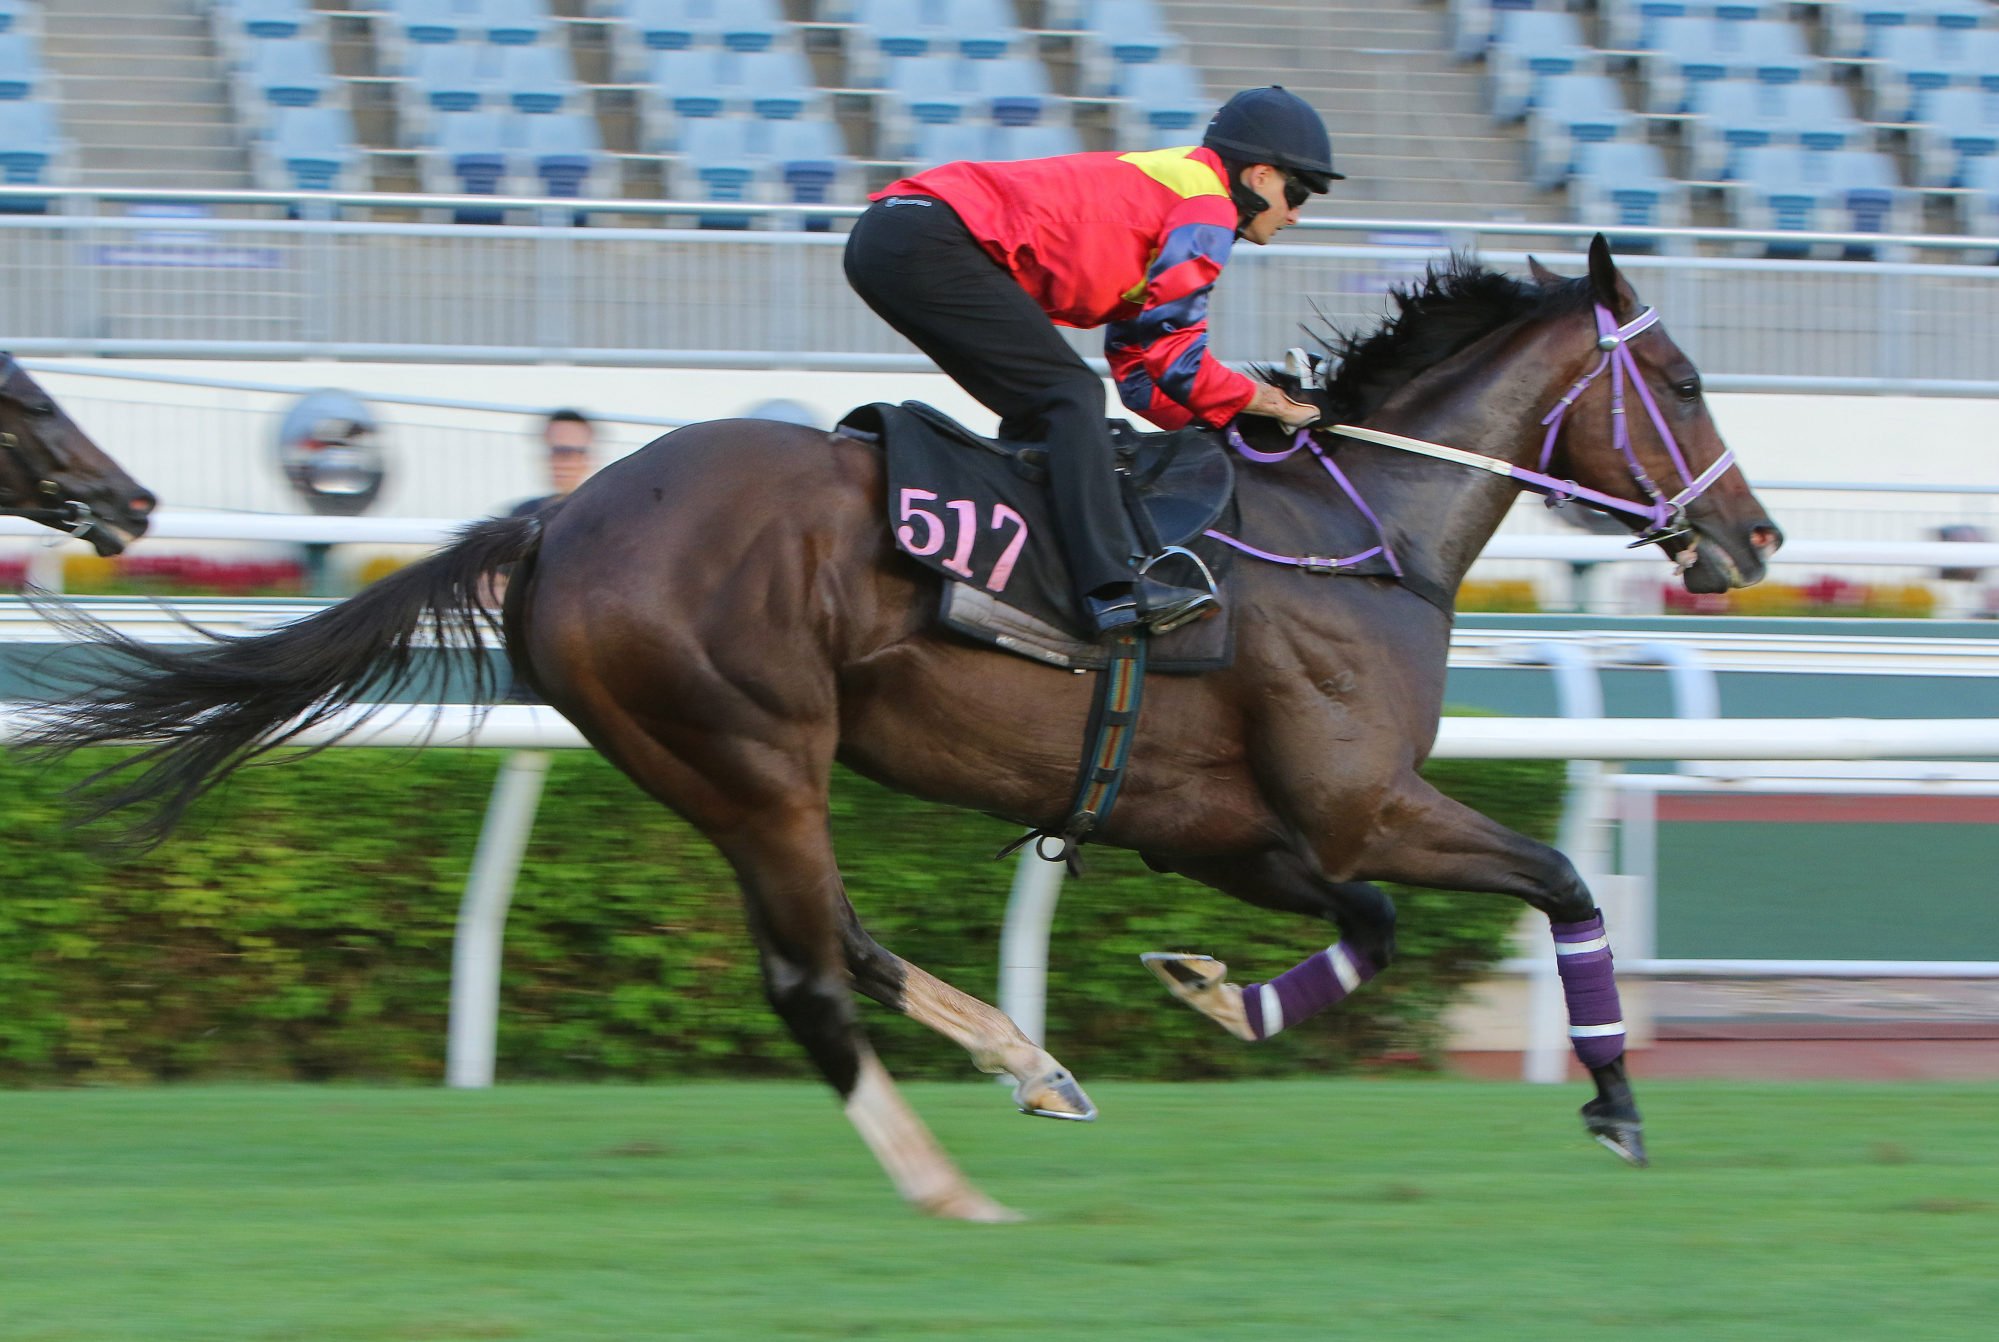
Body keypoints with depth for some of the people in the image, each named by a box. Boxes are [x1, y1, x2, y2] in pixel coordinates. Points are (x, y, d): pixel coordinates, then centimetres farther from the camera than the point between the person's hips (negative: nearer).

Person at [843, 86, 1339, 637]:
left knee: (1039, 411, 17)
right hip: (932, 242, -10)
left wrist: (1227, 422, 20)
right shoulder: (1208, 205, 1)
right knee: (1071, 395, -13)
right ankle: (1114, 589, -25)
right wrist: (1253, 399, 10)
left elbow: (1137, 364, 30)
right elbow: (1171, 350, -3)